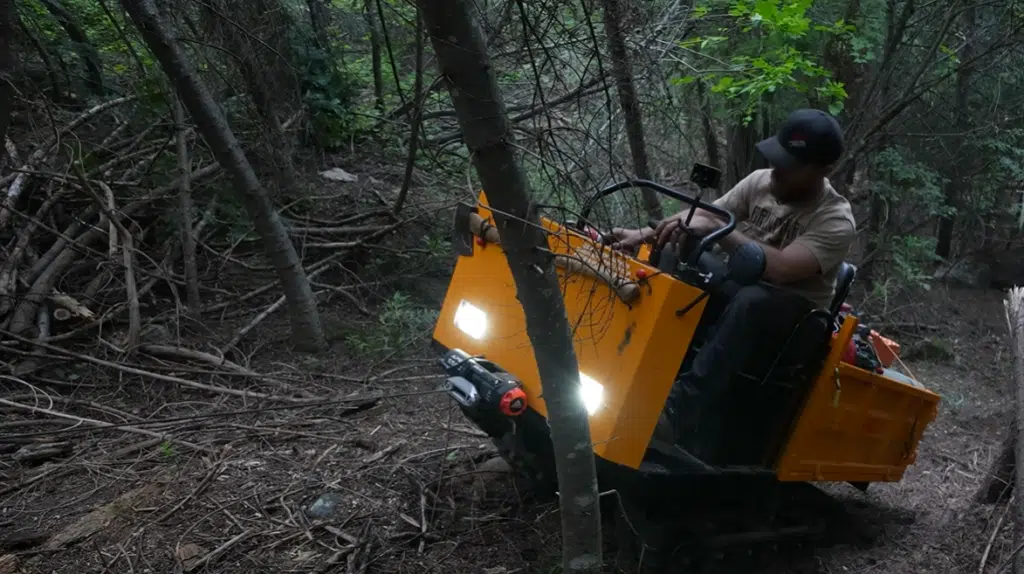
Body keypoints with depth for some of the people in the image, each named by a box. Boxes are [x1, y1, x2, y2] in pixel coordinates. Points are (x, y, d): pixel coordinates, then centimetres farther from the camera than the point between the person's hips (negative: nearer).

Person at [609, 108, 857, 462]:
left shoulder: (836, 221, -21)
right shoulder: (761, 182, -4)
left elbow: (781, 268, -36)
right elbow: (702, 218, -5)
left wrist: (716, 229, -40)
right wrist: (645, 235, -21)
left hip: (793, 309, -5)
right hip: (739, 285, 5)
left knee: (750, 302, -40)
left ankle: (684, 404, -42)